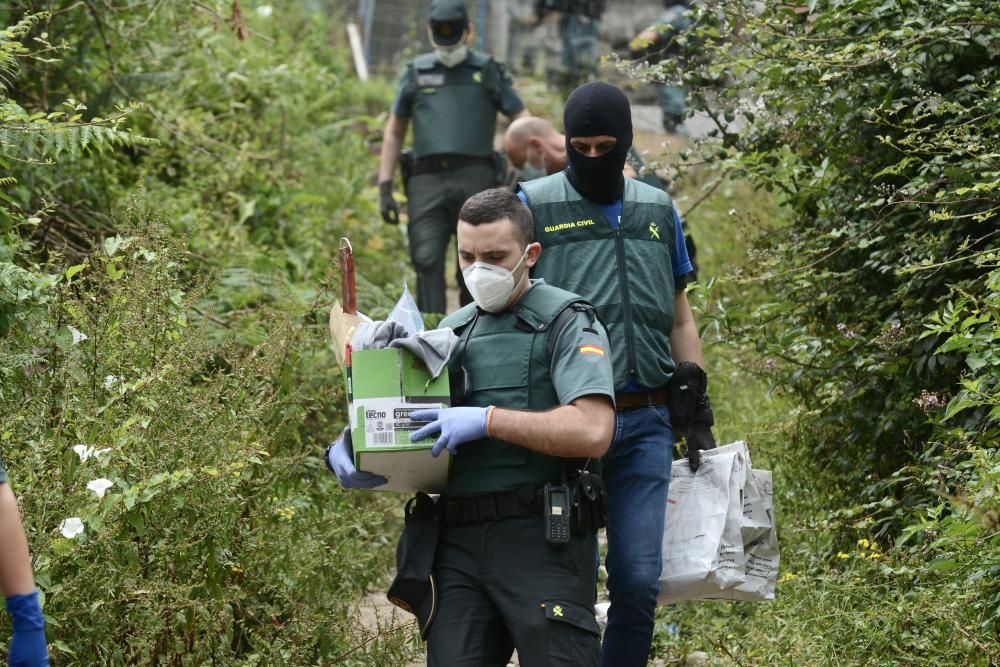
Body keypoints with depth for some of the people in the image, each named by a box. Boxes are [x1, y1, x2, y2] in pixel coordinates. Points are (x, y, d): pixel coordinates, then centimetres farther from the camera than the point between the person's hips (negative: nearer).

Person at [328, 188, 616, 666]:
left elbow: (593, 431, -15)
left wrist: (488, 420, -19)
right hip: (458, 542, 6)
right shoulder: (451, 331, 19)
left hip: (540, 540, -5)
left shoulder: (565, 322, -1)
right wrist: (347, 446, 1)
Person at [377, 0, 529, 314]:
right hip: (427, 181, 1)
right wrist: (384, 188, 11)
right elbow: (394, 133, 21)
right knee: (427, 261, -13)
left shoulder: (488, 71, 13)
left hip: (475, 181, -1)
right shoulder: (416, 73, 17)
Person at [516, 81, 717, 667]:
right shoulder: (534, 206, 1)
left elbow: (680, 317, 20)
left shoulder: (658, 211, 14)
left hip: (645, 426, 3)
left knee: (640, 583, -2)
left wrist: (697, 413, 13)